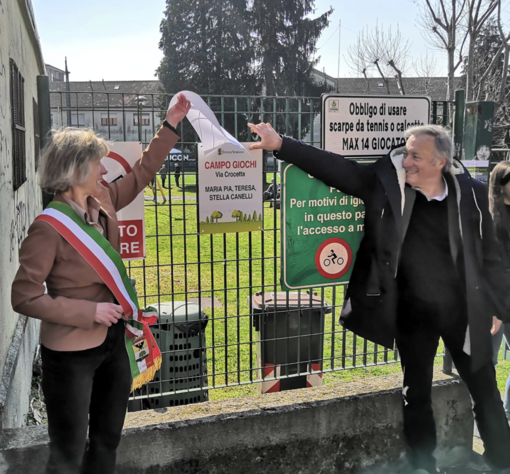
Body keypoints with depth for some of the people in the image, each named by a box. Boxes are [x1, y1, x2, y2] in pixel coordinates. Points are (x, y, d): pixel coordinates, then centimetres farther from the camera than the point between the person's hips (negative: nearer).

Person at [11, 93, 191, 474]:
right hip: (71, 355, -7)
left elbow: (142, 172, 14)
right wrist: (89, 312, -21)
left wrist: (171, 125, 13)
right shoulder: (49, 227, -20)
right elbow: (25, 297, -19)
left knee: (107, 442, 22)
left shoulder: (103, 204, 0)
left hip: (114, 344, 7)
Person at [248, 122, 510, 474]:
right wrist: (280, 144, -21)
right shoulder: (386, 182, -9)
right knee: (417, 395, 14)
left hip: (464, 312, 0)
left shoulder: (470, 193, -8)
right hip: (414, 314, 0)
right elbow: (335, 167, -13)